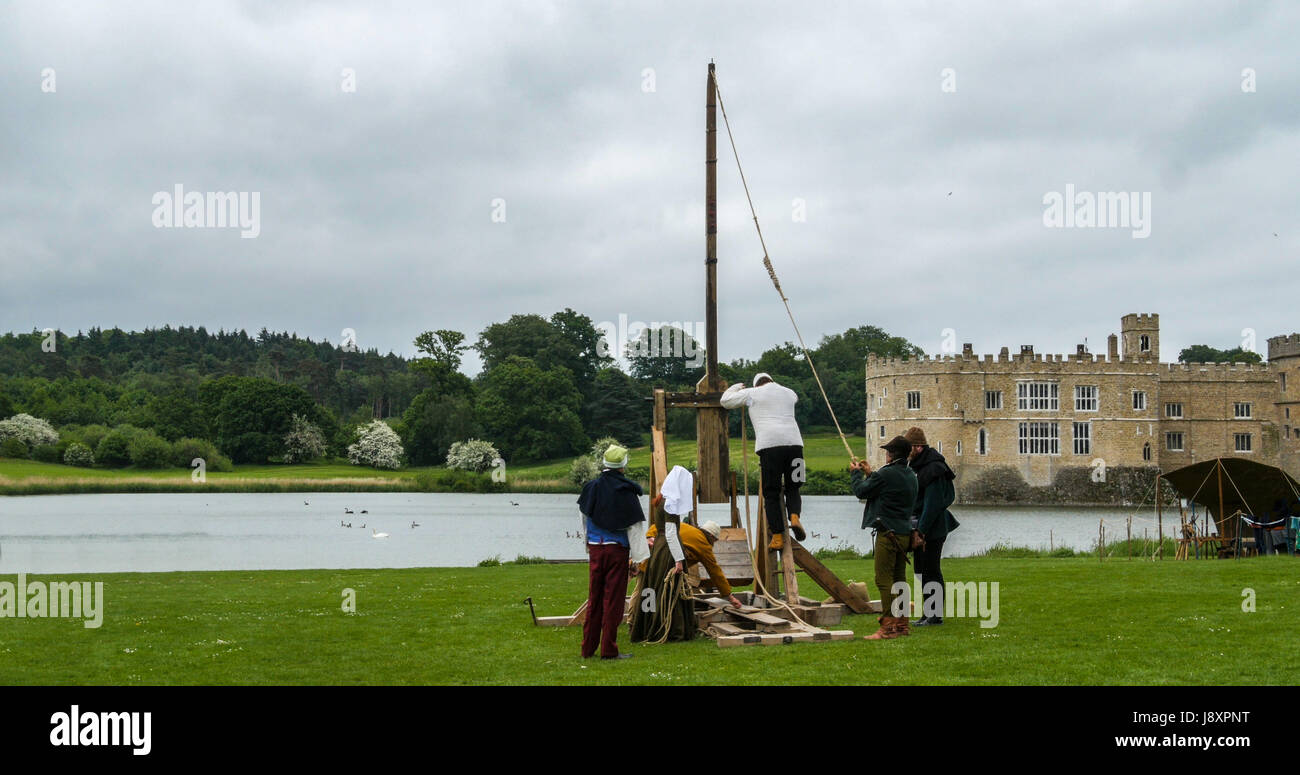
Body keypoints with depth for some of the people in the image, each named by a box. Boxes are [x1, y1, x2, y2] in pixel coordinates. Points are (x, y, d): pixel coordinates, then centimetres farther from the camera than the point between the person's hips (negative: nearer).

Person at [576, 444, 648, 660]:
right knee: (614, 598, 1)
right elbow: (634, 526, -8)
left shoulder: (591, 488, 5)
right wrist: (636, 557, -3)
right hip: (617, 550, -4)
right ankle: (609, 649, 3)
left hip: (595, 547, 4)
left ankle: (588, 648, 17)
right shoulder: (627, 491, -10)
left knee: (594, 597, 13)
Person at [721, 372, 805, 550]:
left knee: (771, 494, 4)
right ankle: (794, 516, -15)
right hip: (794, 442, 3)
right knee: (792, 487, 15)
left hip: (769, 445, -3)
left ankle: (777, 536, -2)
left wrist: (736, 387, 40)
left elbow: (726, 401, 21)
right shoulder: (789, 393, 23)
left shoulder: (752, 393, 11)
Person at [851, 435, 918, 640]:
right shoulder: (911, 476, 12)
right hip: (905, 533, 9)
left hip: (888, 534, -9)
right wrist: (870, 473, 30)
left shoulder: (886, 474, -15)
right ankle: (902, 624, 18)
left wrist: (857, 473, 14)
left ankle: (888, 627, -11)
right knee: (899, 579, 14)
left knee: (884, 580, -7)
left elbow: (861, 491, -5)